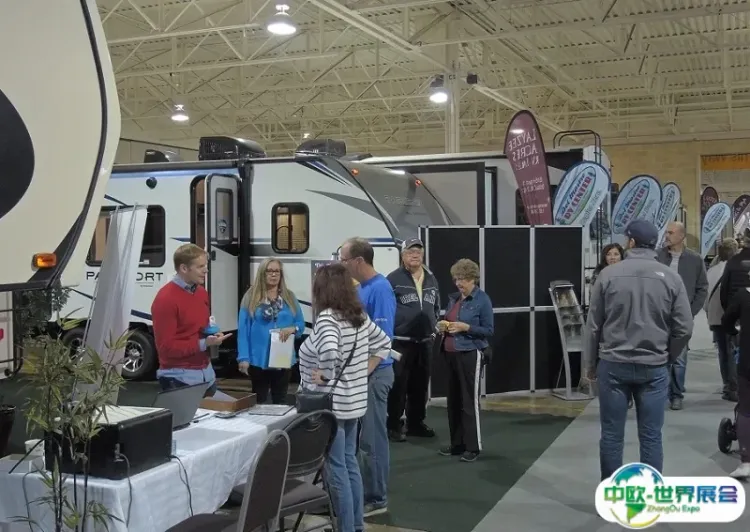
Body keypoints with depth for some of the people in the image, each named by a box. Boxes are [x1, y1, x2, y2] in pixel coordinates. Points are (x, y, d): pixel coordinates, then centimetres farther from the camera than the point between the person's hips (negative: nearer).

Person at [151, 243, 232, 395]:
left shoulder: (202, 292, 8)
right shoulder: (165, 299, -17)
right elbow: (166, 347, -18)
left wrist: (213, 334, 2)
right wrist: (204, 344, -21)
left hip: (206, 373, 8)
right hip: (179, 377, -8)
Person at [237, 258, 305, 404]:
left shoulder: (289, 297, 5)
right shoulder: (251, 297, -4)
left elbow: (301, 323, 6)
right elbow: (243, 330, -6)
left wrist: (292, 329, -18)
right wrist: (243, 357, -13)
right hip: (259, 359, -3)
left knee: (280, 401, 14)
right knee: (259, 401, 9)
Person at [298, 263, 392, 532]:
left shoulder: (327, 317, -19)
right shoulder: (360, 316, 6)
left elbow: (329, 352, -37)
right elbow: (383, 343, 16)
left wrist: (324, 377, -20)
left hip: (331, 404, -8)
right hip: (353, 400, 9)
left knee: (336, 469, 2)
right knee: (349, 462, 18)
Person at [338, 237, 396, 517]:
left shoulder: (380, 289, -17)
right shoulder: (359, 288, 10)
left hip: (373, 373, -9)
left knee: (372, 438, -1)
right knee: (357, 435, 15)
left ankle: (376, 499, 9)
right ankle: (363, 491, 27)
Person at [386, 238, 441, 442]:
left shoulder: (431, 279, 11)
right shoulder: (394, 279, -9)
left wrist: (434, 326, 12)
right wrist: (392, 330, -11)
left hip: (425, 341, 6)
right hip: (401, 342, -6)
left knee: (420, 385, 14)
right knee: (398, 384, -3)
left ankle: (416, 423, 26)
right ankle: (394, 426, 6)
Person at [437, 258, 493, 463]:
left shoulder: (482, 300, -8)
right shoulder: (453, 298, 12)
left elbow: (489, 330, -9)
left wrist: (465, 327, -19)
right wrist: (443, 325, -2)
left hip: (470, 355, -7)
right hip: (451, 354, 7)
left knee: (469, 401, -2)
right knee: (453, 400, 11)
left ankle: (473, 446, 7)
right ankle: (457, 443, 21)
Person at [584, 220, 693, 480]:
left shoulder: (609, 274, -4)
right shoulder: (670, 277, -3)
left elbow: (593, 325, 0)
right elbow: (684, 328, -2)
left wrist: (590, 364, 11)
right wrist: (667, 357, 15)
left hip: (613, 364, 0)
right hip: (654, 367, 1)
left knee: (611, 435, 7)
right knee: (651, 436, 7)